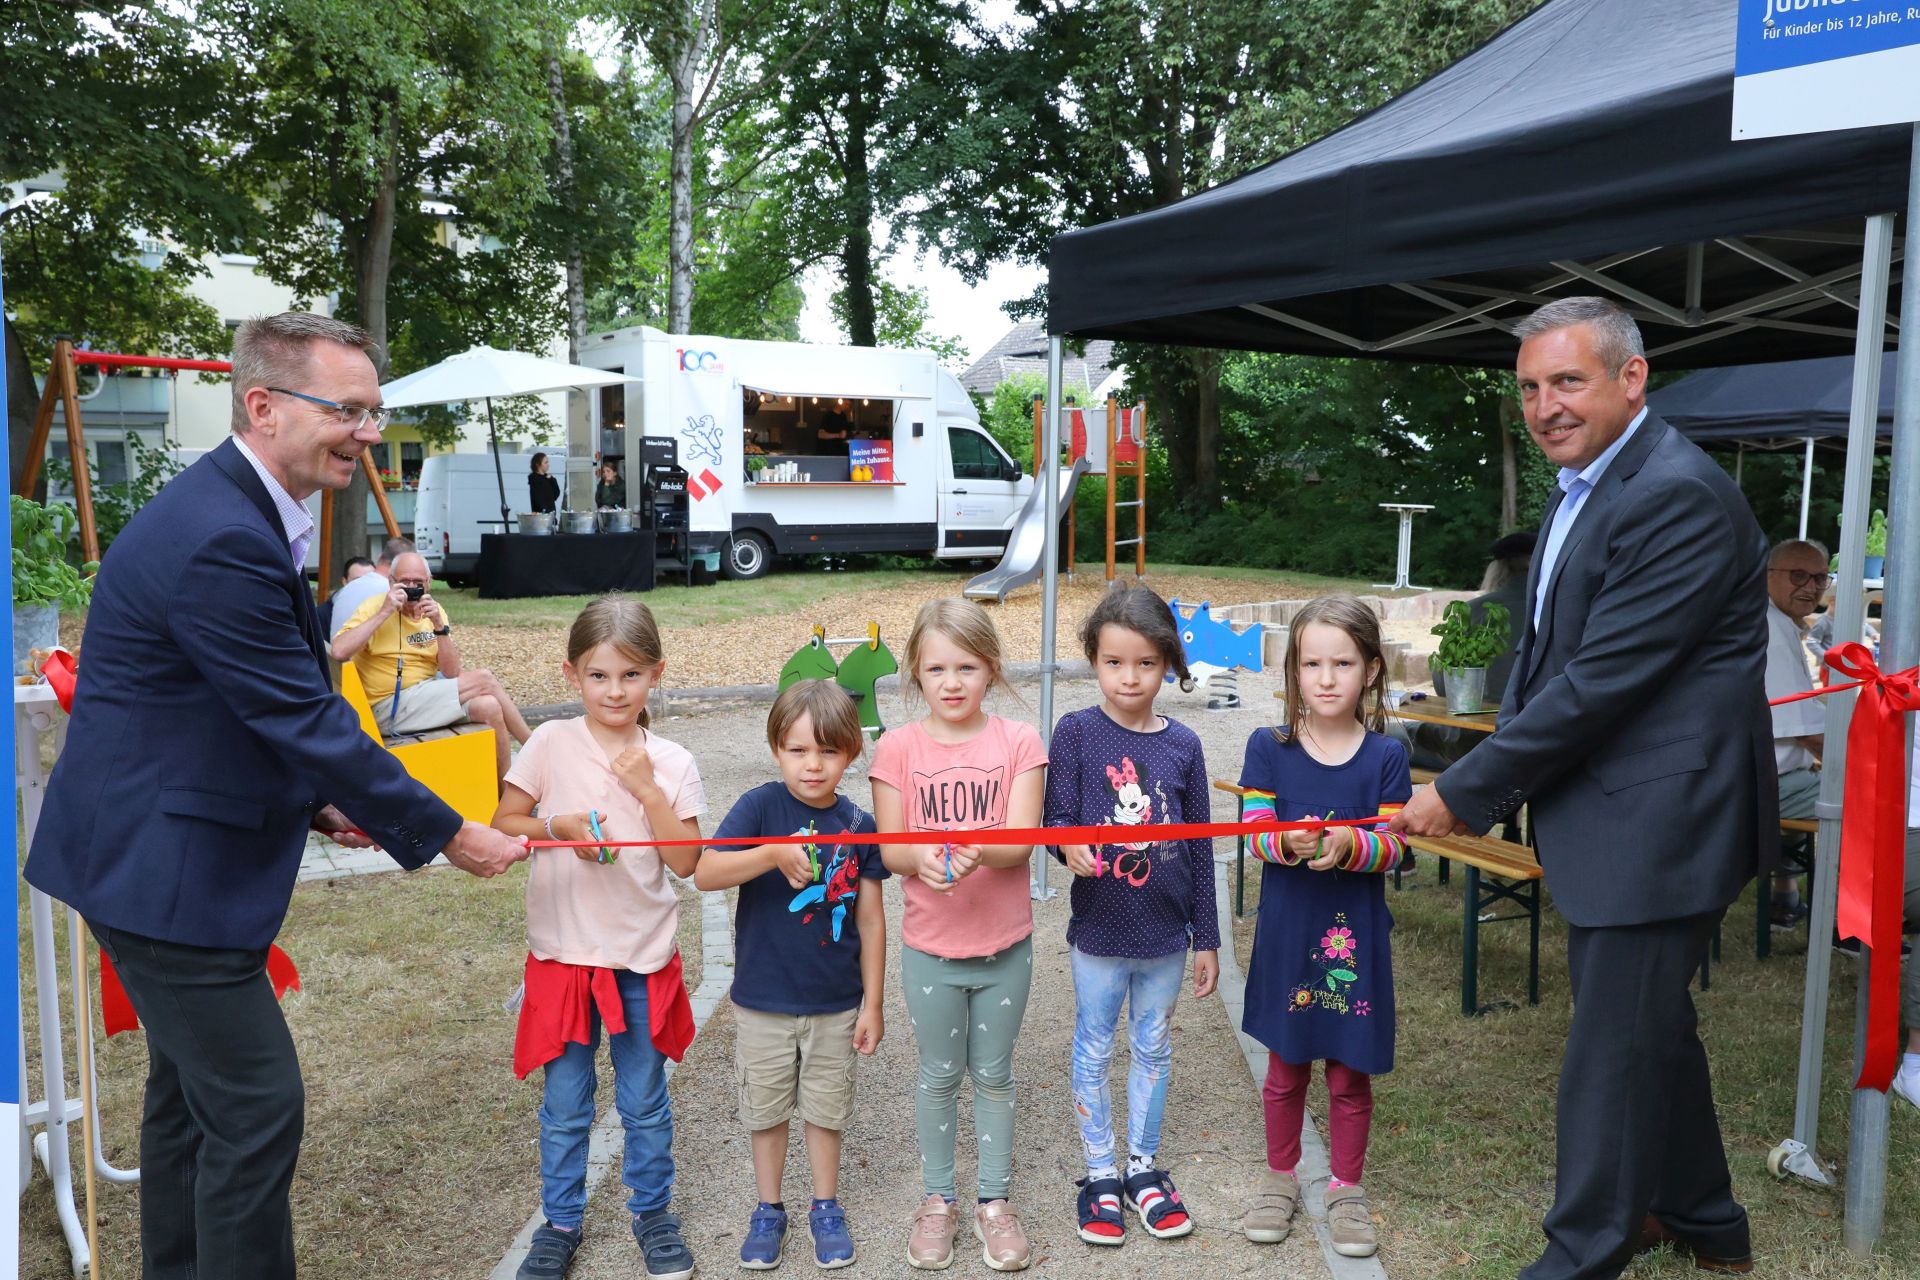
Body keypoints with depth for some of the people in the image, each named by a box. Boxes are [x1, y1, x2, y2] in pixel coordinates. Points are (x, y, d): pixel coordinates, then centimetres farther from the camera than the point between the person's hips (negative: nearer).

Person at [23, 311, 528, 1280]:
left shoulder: (237, 511, 7)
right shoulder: (222, 541, -26)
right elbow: (305, 719, -24)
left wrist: (315, 802, 7)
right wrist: (448, 837, -16)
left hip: (152, 852, 11)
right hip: (163, 869, -11)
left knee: (191, 1085, 22)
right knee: (256, 1103, -2)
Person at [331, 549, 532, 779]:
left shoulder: (435, 611, 6)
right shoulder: (374, 607, -8)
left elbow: (451, 674, -3)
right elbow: (339, 652, -26)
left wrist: (439, 625, -14)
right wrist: (384, 612, -24)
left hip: (427, 696, 6)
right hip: (389, 707, -5)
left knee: (489, 707, -23)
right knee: (484, 679, -17)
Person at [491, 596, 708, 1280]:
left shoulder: (671, 762, -6)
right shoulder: (551, 743, -6)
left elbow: (685, 860, -9)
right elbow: (502, 821, -1)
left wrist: (648, 788, -17)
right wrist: (559, 826, -18)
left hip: (644, 958, 0)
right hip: (563, 952, 0)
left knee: (645, 1102, 15)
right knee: (564, 1106, 13)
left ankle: (652, 1210, 35)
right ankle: (560, 1221, 32)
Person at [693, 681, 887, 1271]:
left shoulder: (859, 825, -6)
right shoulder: (761, 807, -13)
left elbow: (870, 919, 0)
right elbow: (704, 874, -24)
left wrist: (873, 1003, 1)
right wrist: (773, 854, -39)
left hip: (835, 1005, 1)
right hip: (763, 1001, -1)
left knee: (826, 1110, 16)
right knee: (766, 1110, 15)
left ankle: (826, 1208, 35)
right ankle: (769, 1209, 35)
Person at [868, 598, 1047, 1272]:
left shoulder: (1019, 742, -8)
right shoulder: (897, 748, -7)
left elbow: (1020, 841, -15)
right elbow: (889, 848, -7)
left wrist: (976, 851, -36)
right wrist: (922, 858, -30)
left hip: (1005, 945, 0)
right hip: (929, 946, 0)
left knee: (994, 1075, 15)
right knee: (939, 1076, 15)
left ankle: (994, 1199, 33)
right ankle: (937, 1198, 34)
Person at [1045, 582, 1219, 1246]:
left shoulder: (1182, 745, -3)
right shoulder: (1076, 732, -9)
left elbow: (1200, 845, 2)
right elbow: (1057, 817, -10)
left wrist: (1206, 938, 6)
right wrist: (1070, 845, -35)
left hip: (1165, 934, 2)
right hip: (1099, 930, -2)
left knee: (1154, 1049, 17)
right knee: (1093, 1053, 12)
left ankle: (1143, 1166, 35)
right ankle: (1100, 1175, 29)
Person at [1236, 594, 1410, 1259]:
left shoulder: (1386, 756, -4)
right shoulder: (1268, 748, -4)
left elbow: (1393, 847, -9)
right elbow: (1254, 833, -10)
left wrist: (1349, 845, -29)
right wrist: (1289, 842, -31)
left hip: (1354, 936, 0)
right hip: (1287, 933, 0)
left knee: (1350, 1073, 11)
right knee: (1285, 1068, 14)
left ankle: (1347, 1189, 30)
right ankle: (1281, 1177, 33)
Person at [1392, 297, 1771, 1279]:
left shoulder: (1681, 498, -21)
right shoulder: (1580, 489, 11)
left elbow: (1603, 679, -24)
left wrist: (1466, 793, -18)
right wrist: (1496, 783, 7)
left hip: (1659, 821, -10)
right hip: (1607, 817, 10)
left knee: (1613, 1046, 0)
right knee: (1651, 1023, 23)